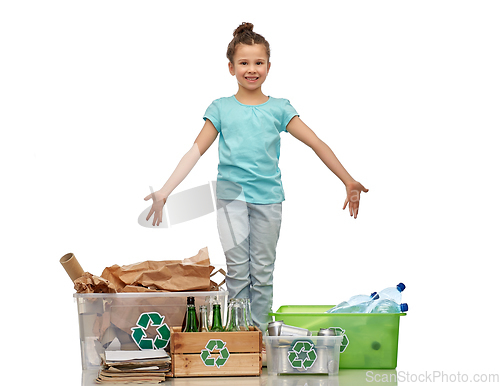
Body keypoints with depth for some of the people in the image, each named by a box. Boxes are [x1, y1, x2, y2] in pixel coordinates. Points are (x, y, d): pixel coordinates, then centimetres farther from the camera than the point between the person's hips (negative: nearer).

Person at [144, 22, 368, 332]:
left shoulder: (279, 109, 5)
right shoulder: (221, 109, 5)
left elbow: (317, 144, 2)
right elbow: (196, 152, 3)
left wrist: (349, 181, -4)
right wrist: (164, 192, -5)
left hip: (268, 198, 1)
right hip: (232, 196, -1)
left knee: (263, 272, 6)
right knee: (238, 271, -1)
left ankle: (261, 331, 13)